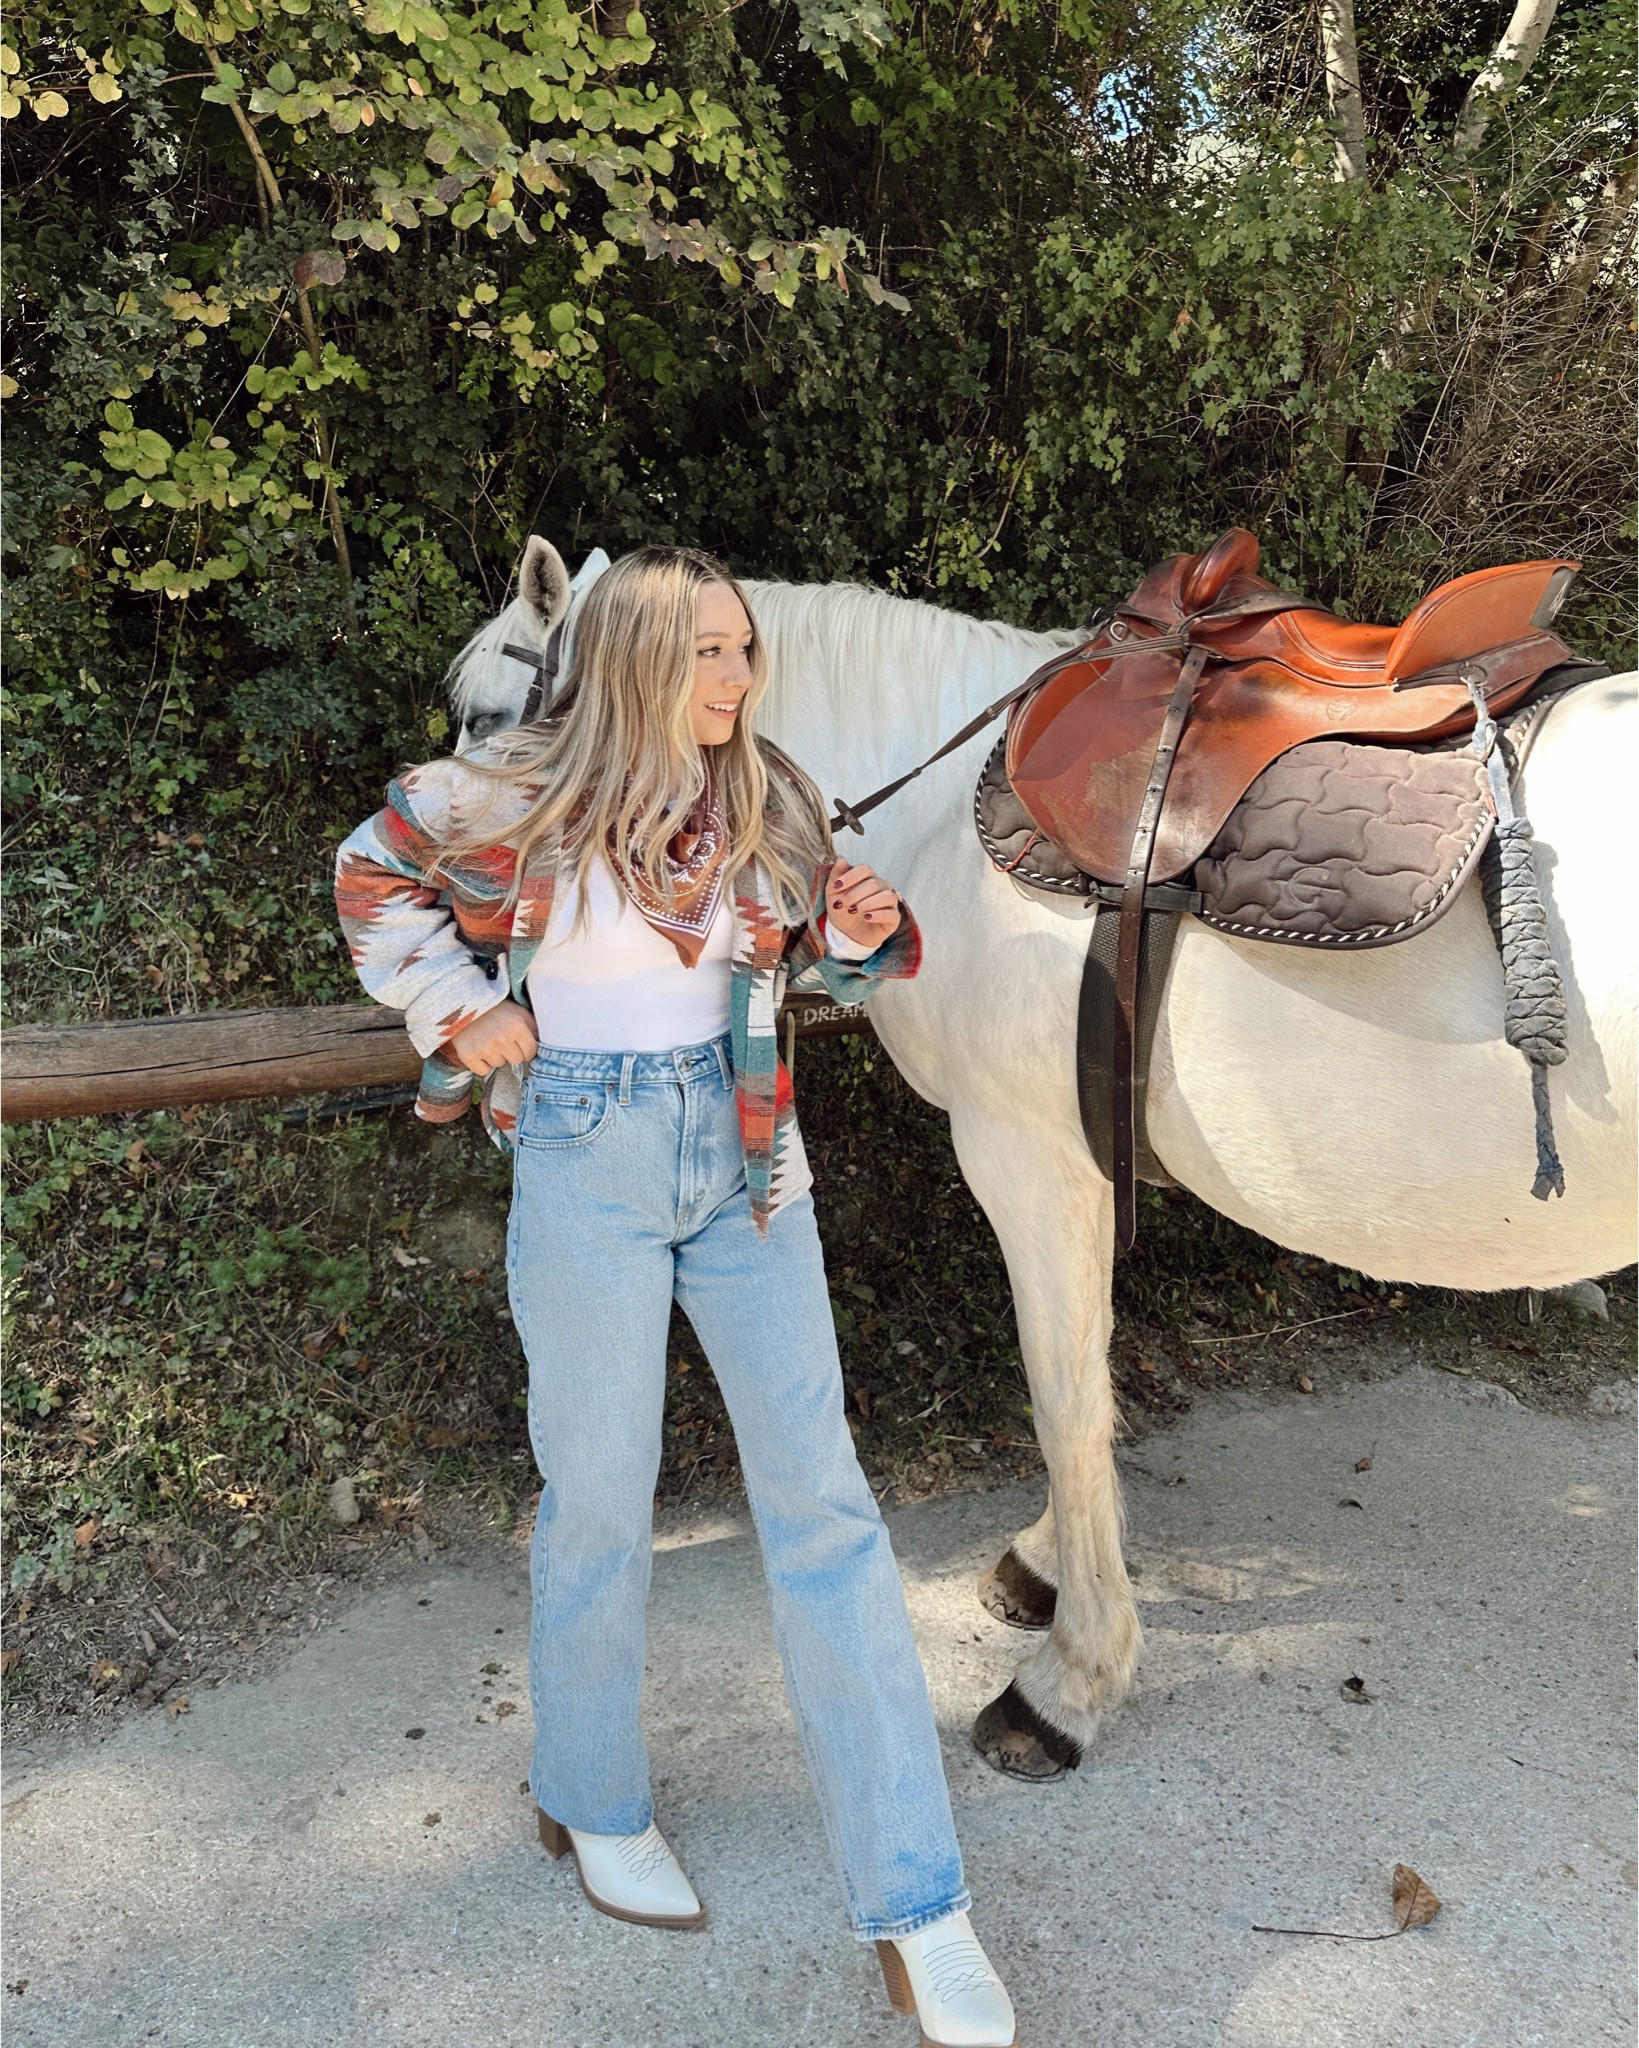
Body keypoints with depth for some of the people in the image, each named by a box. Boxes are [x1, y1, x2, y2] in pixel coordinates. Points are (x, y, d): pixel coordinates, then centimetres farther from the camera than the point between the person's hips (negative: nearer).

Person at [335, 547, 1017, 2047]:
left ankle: (914, 1908, 10)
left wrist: (863, 935, -7)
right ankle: (593, 1805, 37)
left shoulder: (769, 804, 2)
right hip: (588, 1175, -3)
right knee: (600, 1502, 9)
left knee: (821, 1499, 1)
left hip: (747, 1161, 4)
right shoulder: (519, 801, -8)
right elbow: (375, 883, 8)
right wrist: (462, 1013, -1)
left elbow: (808, 953, 15)